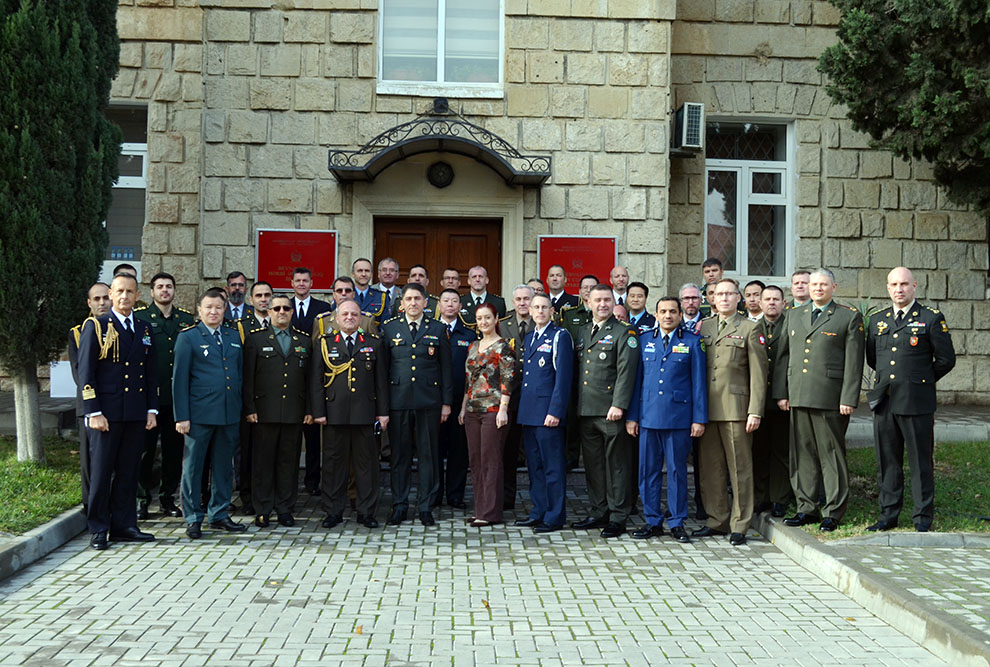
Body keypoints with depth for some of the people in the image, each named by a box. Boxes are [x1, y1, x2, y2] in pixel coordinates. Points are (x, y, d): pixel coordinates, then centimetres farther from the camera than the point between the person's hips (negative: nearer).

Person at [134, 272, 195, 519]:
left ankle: (168, 497, 18)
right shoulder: (138, 317, 2)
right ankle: (142, 497, 14)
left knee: (174, 449, 7)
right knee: (145, 448, 3)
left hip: (178, 396, 3)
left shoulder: (188, 319, 11)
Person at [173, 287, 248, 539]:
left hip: (229, 414, 5)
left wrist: (241, 407, 10)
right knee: (193, 466, 2)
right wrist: (181, 416, -10)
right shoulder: (187, 338, -1)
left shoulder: (234, 337, 14)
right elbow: (179, 379, -4)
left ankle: (219, 514, 22)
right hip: (199, 414, -5)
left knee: (224, 466, 11)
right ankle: (192, 519, 12)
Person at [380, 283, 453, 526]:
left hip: (429, 402, 0)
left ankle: (425, 506, 13)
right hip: (398, 400, 0)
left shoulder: (438, 329, 8)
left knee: (428, 454, 3)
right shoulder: (389, 329, 8)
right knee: (399, 454, 5)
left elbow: (446, 368, 7)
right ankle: (399, 505, 15)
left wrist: (446, 402, 2)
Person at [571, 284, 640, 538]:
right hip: (586, 411, 6)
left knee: (617, 464, -1)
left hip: (611, 412, -6)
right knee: (593, 463, 12)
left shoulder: (624, 333, -3)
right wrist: (576, 405, 13)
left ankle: (618, 517, 6)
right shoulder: (582, 332, 17)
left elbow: (626, 372, -12)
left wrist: (618, 405, -19)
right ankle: (598, 512, 21)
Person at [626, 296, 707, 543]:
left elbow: (698, 382, 2)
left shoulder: (692, 341, 4)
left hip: (679, 417, -2)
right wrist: (631, 416, 7)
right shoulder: (644, 340, 11)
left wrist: (699, 418, -4)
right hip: (648, 416, 2)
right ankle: (652, 521, 16)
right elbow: (637, 379, 11)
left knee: (677, 470, 3)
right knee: (648, 471, 5)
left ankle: (677, 523, 13)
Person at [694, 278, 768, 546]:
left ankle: (739, 526, 8)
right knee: (710, 468, 8)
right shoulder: (703, 327, 14)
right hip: (707, 410, 4)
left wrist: (755, 412, -10)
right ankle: (717, 521, 20)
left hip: (736, 408, -4)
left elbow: (758, 374, -2)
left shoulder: (750, 329, 2)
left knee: (740, 469, 0)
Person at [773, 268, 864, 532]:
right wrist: (781, 392, 8)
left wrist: (849, 399, -11)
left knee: (832, 453, 0)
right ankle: (807, 508, 18)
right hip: (798, 396, 5)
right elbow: (783, 356, 15)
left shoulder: (850, 317, 2)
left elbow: (854, 362, -4)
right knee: (802, 452, 8)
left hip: (830, 398, -4)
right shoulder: (794, 315, 16)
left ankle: (833, 512, 8)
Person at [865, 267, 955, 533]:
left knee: (921, 462, 2)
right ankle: (888, 515, 18)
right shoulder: (877, 319, 12)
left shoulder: (932, 318, -1)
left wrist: (921, 381, 8)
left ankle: (923, 518, 12)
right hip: (884, 401, 4)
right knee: (887, 461, 9)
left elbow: (946, 359, 1)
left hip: (916, 402, -4)